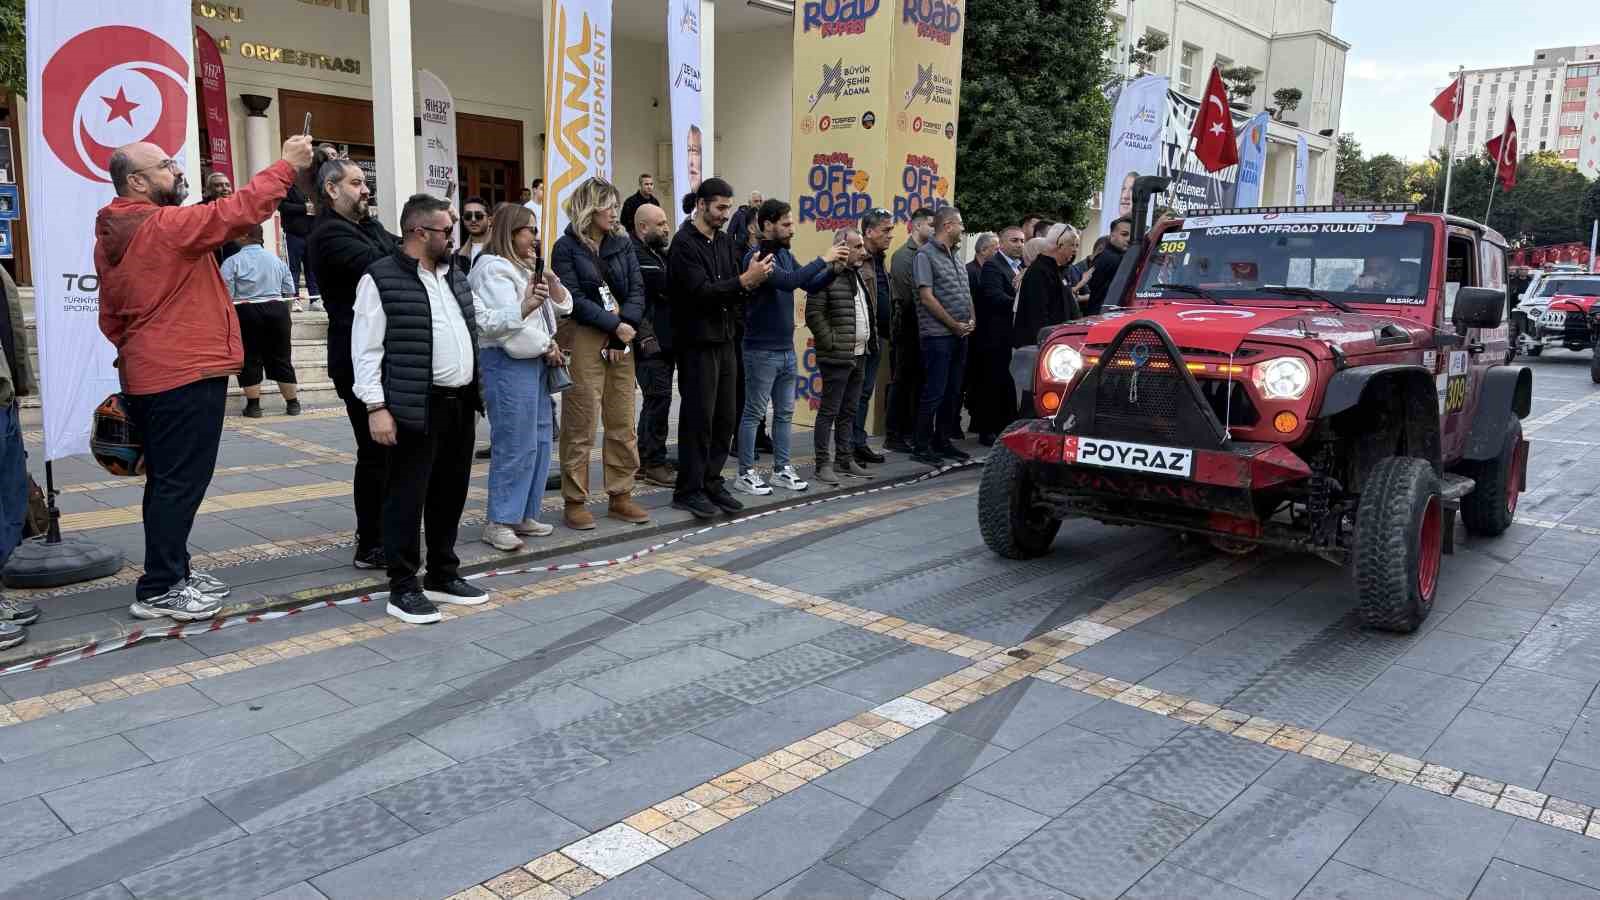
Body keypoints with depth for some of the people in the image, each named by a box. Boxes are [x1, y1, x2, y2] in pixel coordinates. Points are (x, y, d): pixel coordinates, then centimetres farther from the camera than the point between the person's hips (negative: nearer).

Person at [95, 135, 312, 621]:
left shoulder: (111, 236, 14)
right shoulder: (165, 226, -15)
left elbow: (111, 316, 19)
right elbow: (238, 211, -21)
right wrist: (287, 165, -13)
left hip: (150, 376, 10)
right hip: (187, 375, -10)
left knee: (167, 480, 16)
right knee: (181, 483, -3)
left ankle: (172, 573, 26)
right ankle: (158, 590, 3)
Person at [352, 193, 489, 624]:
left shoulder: (455, 276, 15)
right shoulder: (381, 279, -7)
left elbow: (470, 336, 22)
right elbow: (367, 349, -10)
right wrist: (376, 407, -15)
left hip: (460, 403, 7)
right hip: (416, 408, -7)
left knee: (450, 493, 14)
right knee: (407, 496, 0)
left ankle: (443, 576, 26)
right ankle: (403, 587, 8)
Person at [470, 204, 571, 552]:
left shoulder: (526, 268, 20)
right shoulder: (493, 269, -8)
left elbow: (563, 306, 17)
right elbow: (500, 324, -18)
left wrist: (548, 277, 0)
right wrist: (547, 347, -13)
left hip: (536, 361, 9)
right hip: (508, 363, -9)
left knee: (540, 440, 10)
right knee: (514, 445, -9)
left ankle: (524, 515, 19)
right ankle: (497, 522, -1)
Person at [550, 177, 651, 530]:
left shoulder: (622, 243, 12)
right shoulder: (566, 248, -2)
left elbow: (637, 290, 4)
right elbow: (576, 299, -10)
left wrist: (625, 328, -10)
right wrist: (615, 325, -14)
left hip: (621, 339, 5)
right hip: (583, 340, -5)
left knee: (623, 422, 7)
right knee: (580, 424, -4)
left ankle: (620, 496, 17)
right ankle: (575, 502, 5)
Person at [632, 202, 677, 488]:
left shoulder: (661, 254, 19)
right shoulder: (634, 256, -11)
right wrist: (646, 336, -23)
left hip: (666, 341, 9)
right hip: (650, 343, -9)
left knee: (655, 400, 13)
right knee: (659, 397, -7)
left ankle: (645, 460, 22)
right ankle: (654, 463, 1)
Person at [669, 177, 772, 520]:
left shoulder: (725, 241, 13)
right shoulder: (684, 243, -11)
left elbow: (734, 289, 13)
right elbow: (700, 291, -20)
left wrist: (753, 277, -9)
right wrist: (744, 280, -24)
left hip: (725, 340, 8)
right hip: (697, 343, -7)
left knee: (725, 418, 10)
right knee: (698, 418, -2)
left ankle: (712, 482, 21)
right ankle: (688, 490, 7)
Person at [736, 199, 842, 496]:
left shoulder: (785, 255, 10)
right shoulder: (756, 256, -15)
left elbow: (810, 285, 11)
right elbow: (788, 281, -28)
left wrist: (835, 268, -5)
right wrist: (822, 259, -22)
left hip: (786, 349, 8)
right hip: (762, 350, -8)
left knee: (784, 413, 13)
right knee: (754, 413, 0)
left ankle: (782, 469, 22)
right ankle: (745, 473, 9)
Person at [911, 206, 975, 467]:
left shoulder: (954, 256, 18)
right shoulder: (926, 255, -7)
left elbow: (966, 293, 22)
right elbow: (927, 297, -14)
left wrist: (971, 321, 4)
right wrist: (954, 324, -12)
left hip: (960, 335, 8)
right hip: (937, 335, -8)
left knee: (953, 392, 10)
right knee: (934, 393, -7)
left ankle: (942, 442, 20)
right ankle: (922, 446, 1)